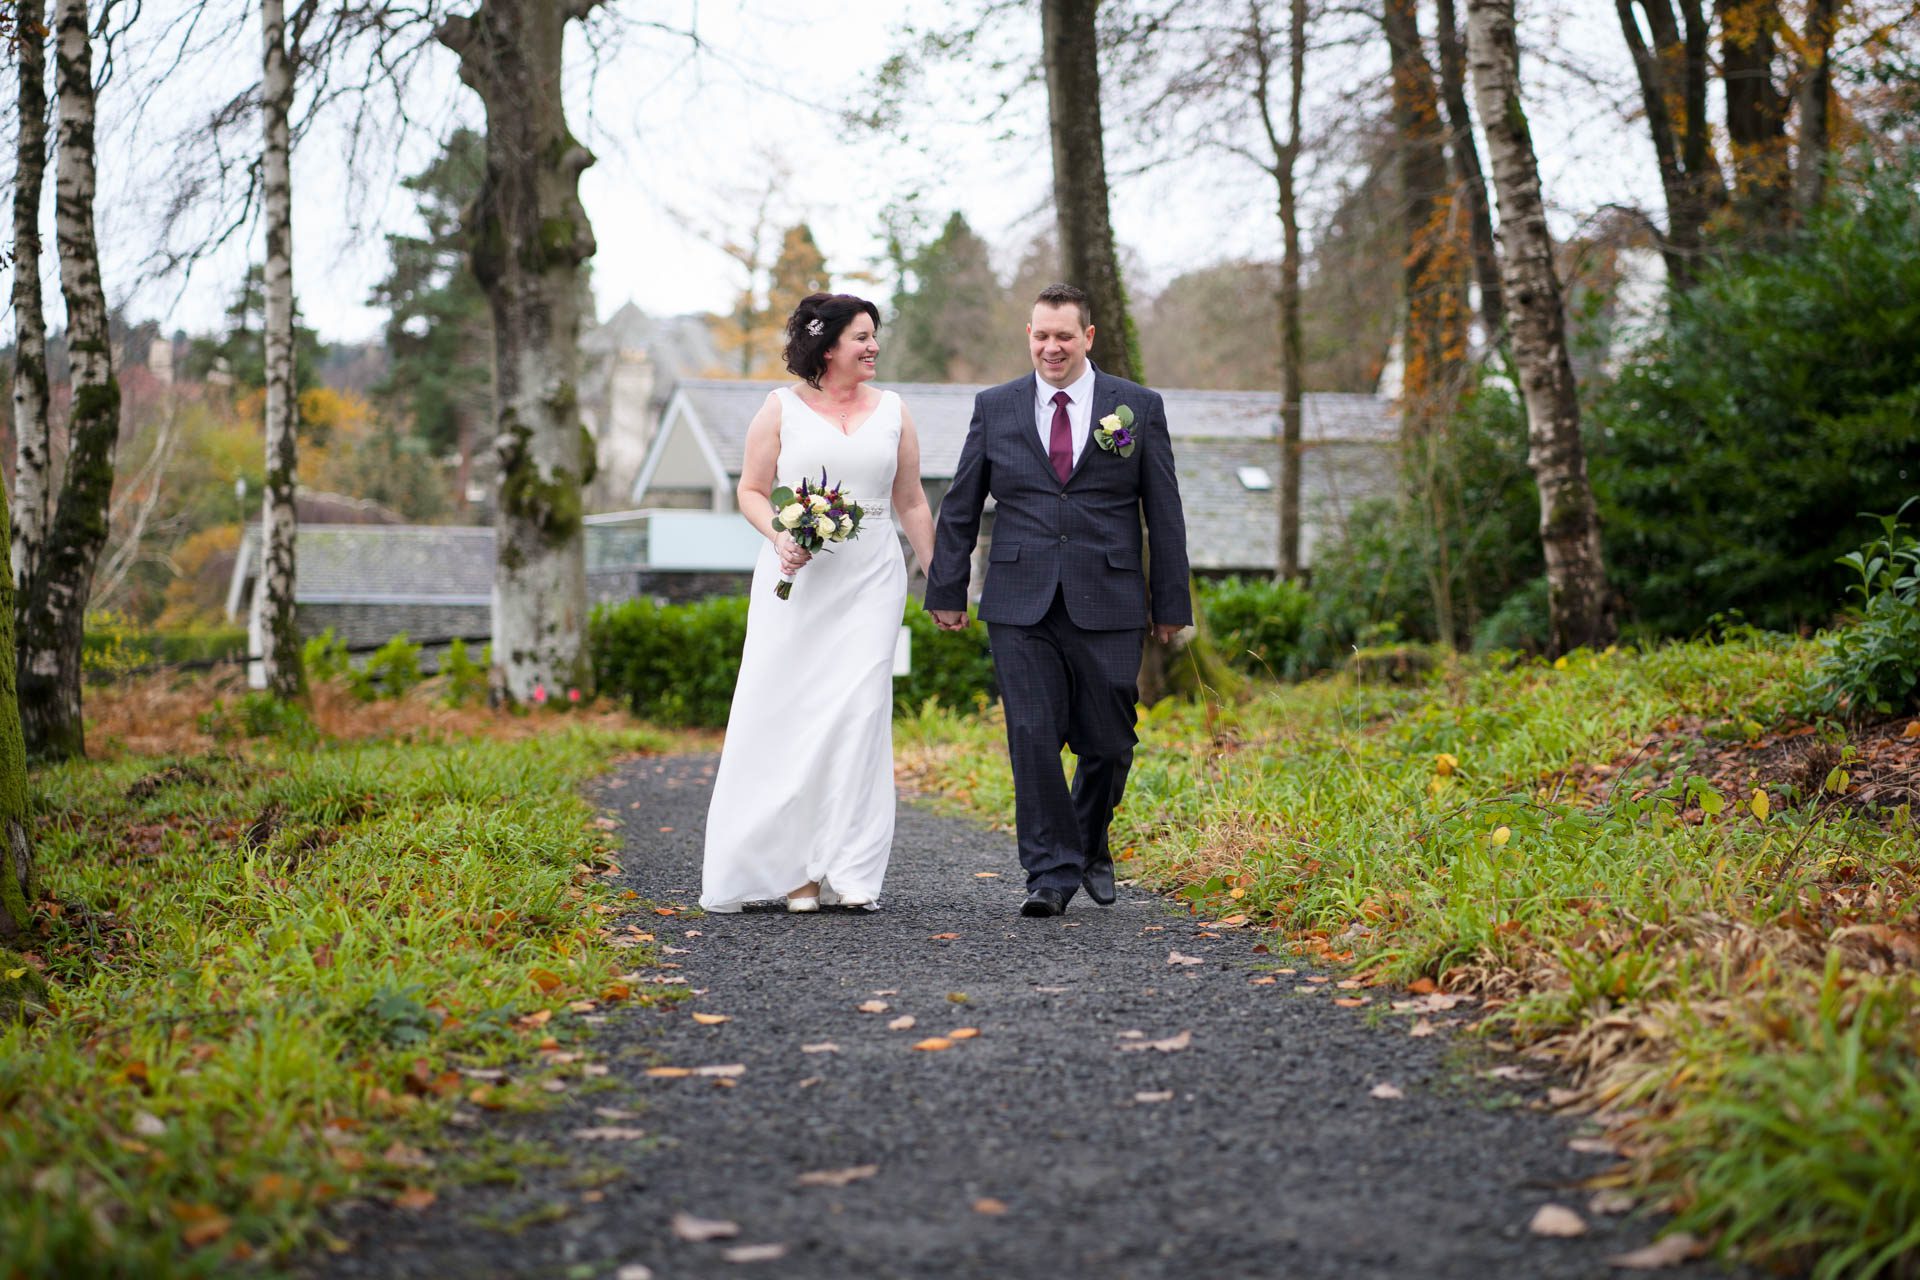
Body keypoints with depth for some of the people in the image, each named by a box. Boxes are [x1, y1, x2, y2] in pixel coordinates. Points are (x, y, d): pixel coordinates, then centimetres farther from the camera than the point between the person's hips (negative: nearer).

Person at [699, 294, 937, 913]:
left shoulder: (892, 411, 11)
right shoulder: (783, 408, 4)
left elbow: (912, 503, 15)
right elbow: (751, 490, 5)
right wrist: (779, 537, -14)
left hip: (872, 581, 1)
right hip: (797, 577, -1)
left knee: (859, 711, -7)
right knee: (787, 714, -3)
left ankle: (850, 869, -3)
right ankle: (793, 866, 5)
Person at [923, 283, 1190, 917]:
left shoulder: (1138, 407, 6)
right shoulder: (995, 407, 8)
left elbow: (1164, 513, 6)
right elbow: (960, 508, 12)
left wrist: (1170, 604, 4)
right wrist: (947, 592, 8)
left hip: (1107, 606, 0)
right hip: (1020, 607, 0)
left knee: (1108, 745, 4)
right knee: (1033, 738, -7)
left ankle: (1089, 846, 30)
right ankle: (1051, 871, 2)